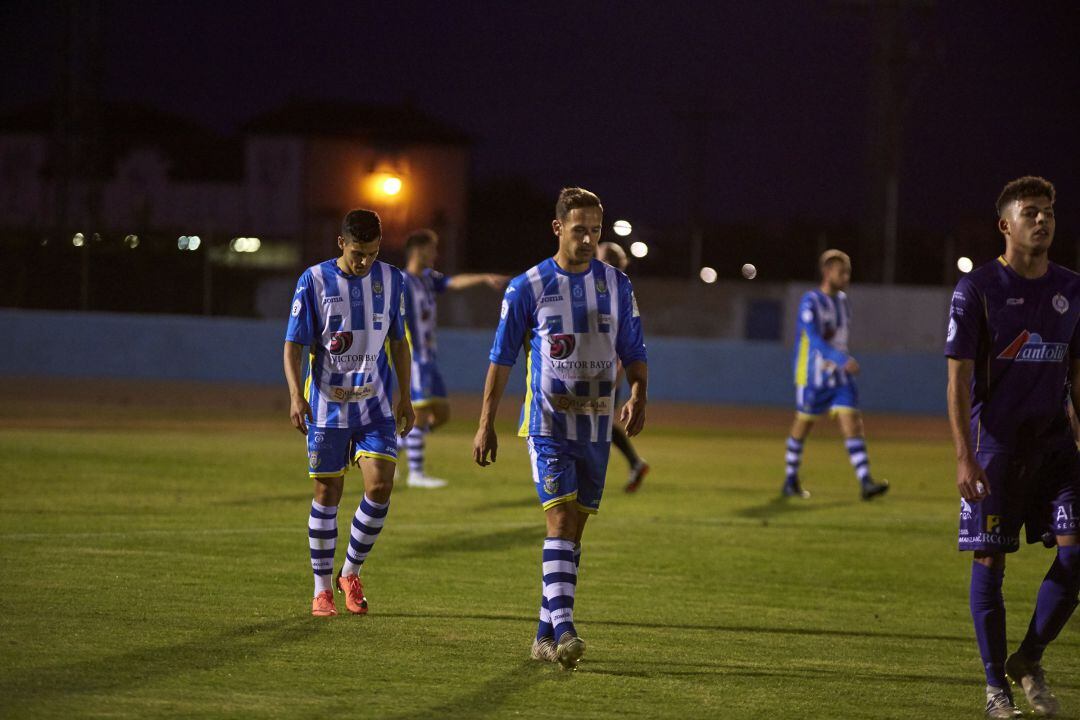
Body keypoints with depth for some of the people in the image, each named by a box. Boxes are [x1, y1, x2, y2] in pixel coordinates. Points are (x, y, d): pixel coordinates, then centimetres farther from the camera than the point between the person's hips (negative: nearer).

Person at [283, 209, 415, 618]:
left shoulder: (391, 280, 4)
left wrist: (405, 396, 13)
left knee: (380, 487, -12)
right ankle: (322, 589, 13)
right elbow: (293, 344, -5)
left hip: (375, 404, 2)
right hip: (327, 405, -2)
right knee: (328, 494, 2)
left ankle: (351, 572, 8)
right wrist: (296, 394, -18)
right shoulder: (315, 281, -5)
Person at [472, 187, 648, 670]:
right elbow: (502, 357, 0)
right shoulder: (527, 287, -5)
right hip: (548, 424, -4)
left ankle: (546, 634, 16)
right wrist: (486, 424, -3)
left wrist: (638, 396, -10)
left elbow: (633, 352, 9)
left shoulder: (616, 285, 5)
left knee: (572, 529, 7)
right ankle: (564, 630, -23)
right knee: (561, 521, -17)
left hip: (596, 427, 4)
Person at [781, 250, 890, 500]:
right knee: (802, 425, 8)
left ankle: (866, 483, -17)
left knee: (852, 423, -8)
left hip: (840, 377, 5)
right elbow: (814, 339, -26)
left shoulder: (841, 300, 10)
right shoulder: (810, 302, -14)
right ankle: (790, 481, 24)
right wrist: (842, 360, -37)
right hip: (813, 377, -5)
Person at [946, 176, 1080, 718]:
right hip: (995, 445, -4)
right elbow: (959, 379, -7)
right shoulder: (977, 289, -5)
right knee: (989, 561, -1)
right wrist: (965, 458, -14)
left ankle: (1029, 662, 11)